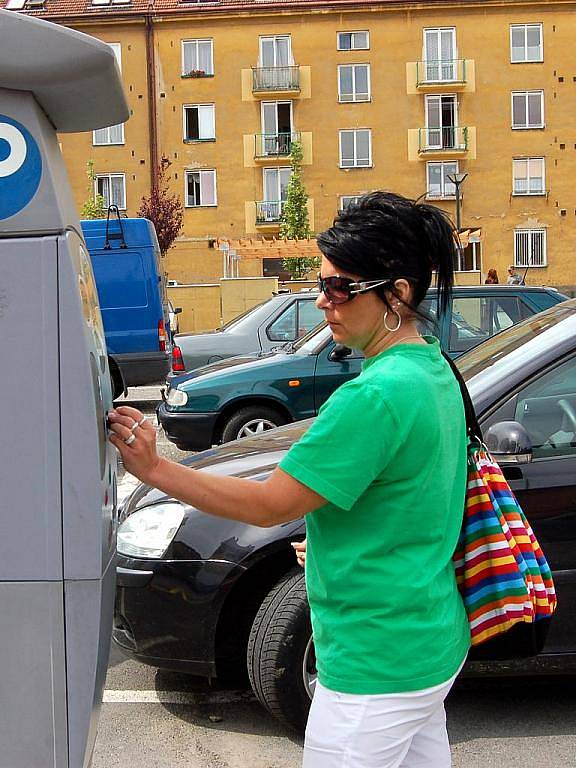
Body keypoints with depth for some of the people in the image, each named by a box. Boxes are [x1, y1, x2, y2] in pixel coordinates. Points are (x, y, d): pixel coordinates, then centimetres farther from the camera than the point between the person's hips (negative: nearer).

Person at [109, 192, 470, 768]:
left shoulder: (375, 396, -26)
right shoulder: (434, 370, 5)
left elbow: (270, 505, -22)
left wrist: (155, 470, -18)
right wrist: (333, 544, 20)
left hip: (377, 669, -10)